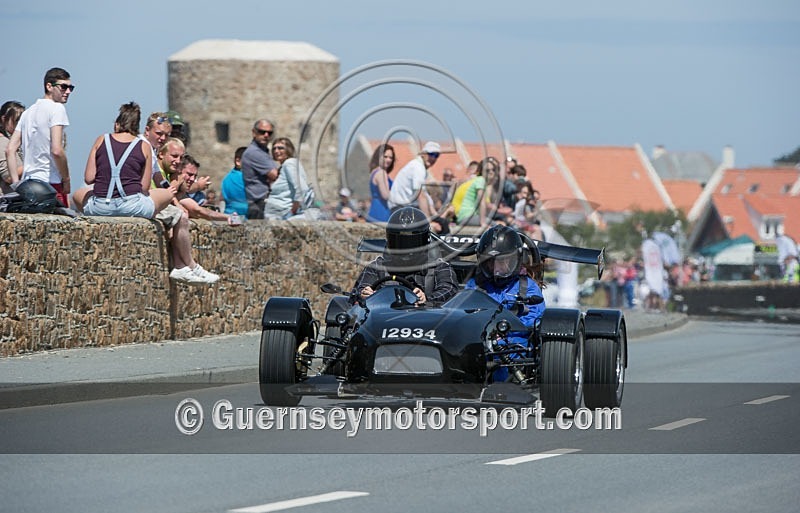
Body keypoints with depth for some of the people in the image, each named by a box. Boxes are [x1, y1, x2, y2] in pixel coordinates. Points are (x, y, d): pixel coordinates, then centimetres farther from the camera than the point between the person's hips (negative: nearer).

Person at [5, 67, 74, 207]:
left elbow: (10, 150, 13)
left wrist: (16, 183, 12)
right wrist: (67, 180, -6)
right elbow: (56, 150, -17)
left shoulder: (28, 112, 17)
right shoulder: (57, 108, -7)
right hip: (51, 184, -8)